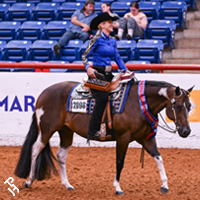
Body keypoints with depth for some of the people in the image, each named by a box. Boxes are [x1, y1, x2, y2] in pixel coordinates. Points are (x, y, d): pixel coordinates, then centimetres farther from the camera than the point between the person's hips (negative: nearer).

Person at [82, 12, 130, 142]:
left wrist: (126, 70, 6)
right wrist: (88, 68, -22)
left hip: (108, 74, 8)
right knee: (102, 97, -24)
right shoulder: (97, 39, -5)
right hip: (97, 73, -8)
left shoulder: (112, 41, 16)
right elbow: (85, 56, -6)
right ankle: (93, 132, -25)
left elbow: (117, 58, 19)